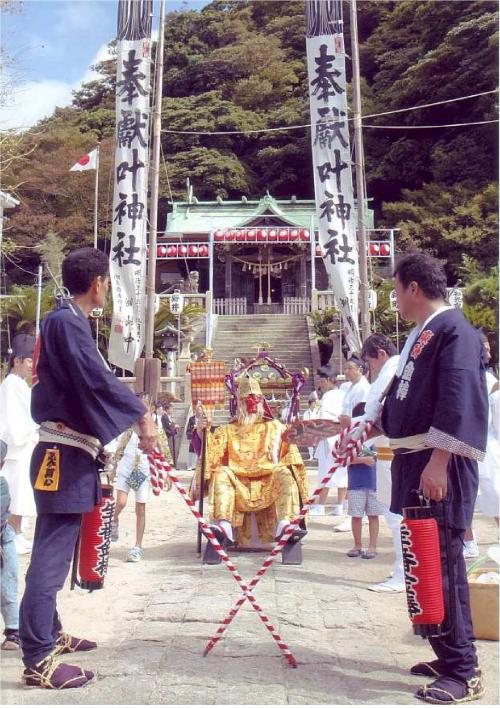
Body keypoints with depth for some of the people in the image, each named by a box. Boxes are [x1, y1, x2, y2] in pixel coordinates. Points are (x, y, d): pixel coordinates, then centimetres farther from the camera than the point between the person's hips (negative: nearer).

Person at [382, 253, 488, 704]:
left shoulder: (453, 329, -11)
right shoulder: (420, 335, 18)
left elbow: (457, 401, -20)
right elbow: (400, 399, 25)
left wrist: (437, 462, -25)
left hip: (440, 465, -10)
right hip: (415, 462, 10)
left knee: (442, 563, -6)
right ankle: (448, 657, 27)